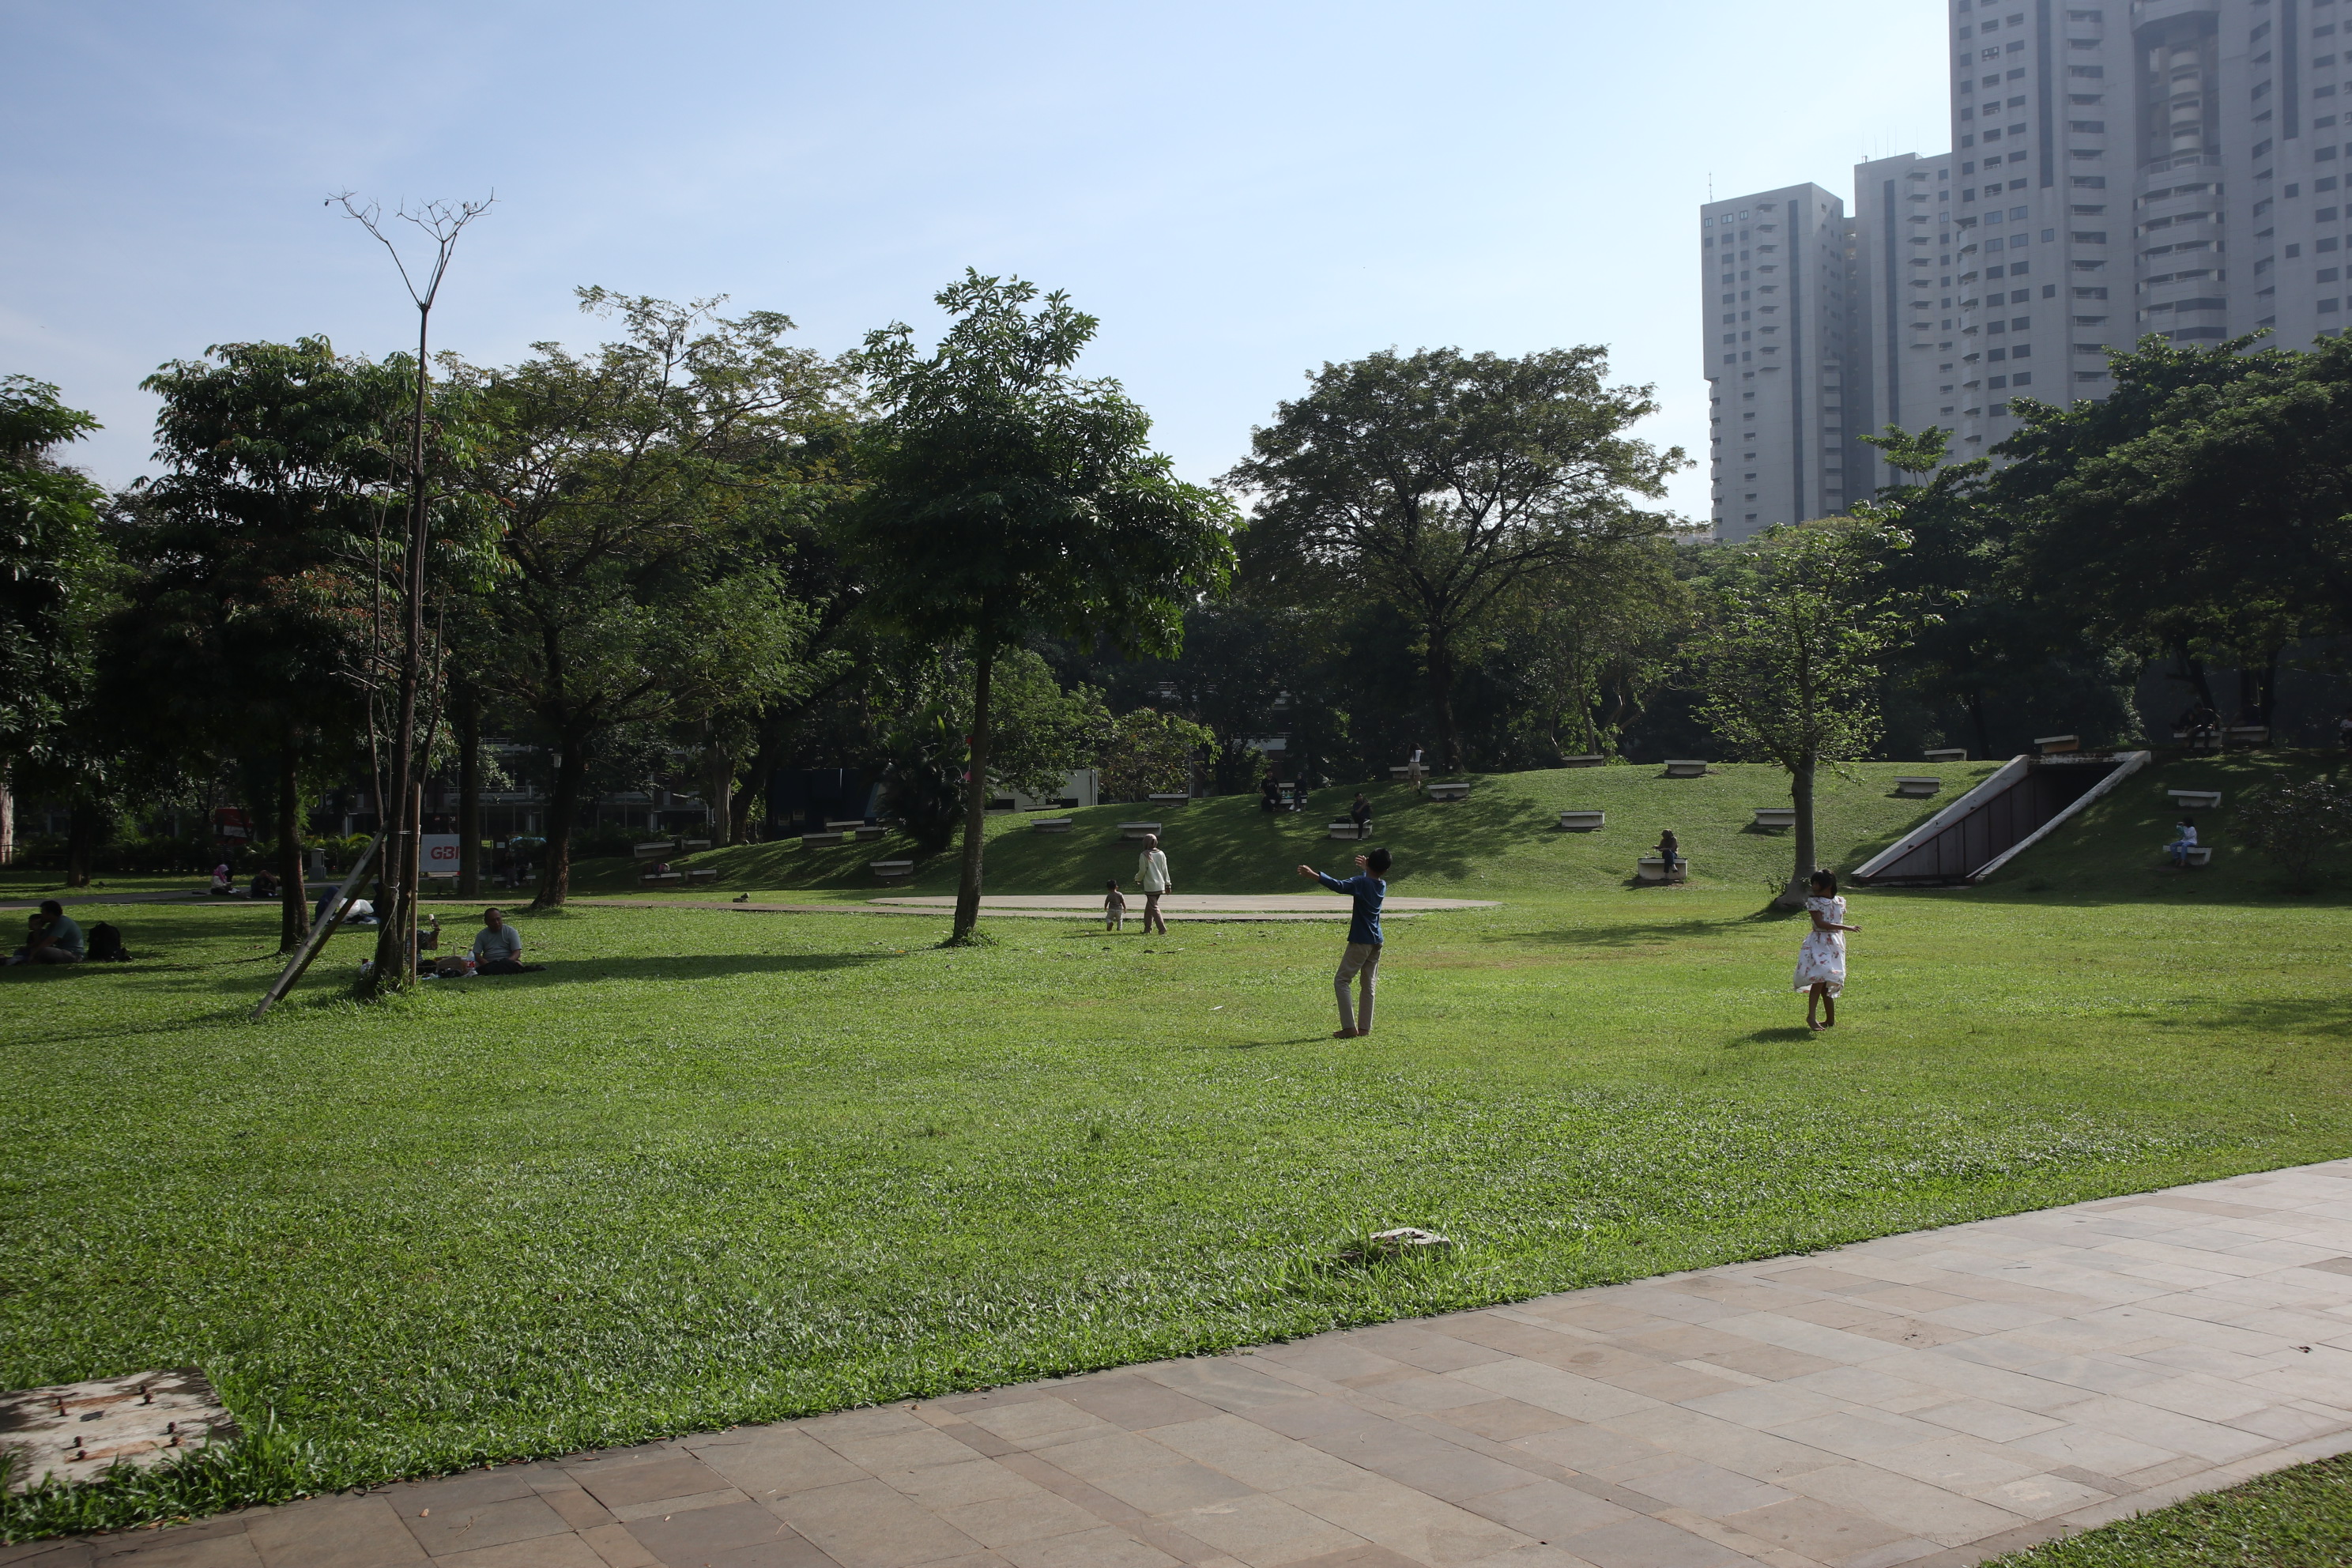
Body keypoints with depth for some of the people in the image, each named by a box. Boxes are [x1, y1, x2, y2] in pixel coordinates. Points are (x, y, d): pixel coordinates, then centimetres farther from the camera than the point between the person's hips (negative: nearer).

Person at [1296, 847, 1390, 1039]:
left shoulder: (1362, 882, -14)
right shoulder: (1382, 885, 8)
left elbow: (1339, 886, -31)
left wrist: (1314, 875, -35)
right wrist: (1365, 869, 49)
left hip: (1360, 941, -7)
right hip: (1376, 942, 7)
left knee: (1342, 981, -2)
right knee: (1369, 984, 11)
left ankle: (1350, 1027, -10)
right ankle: (1365, 1027, 9)